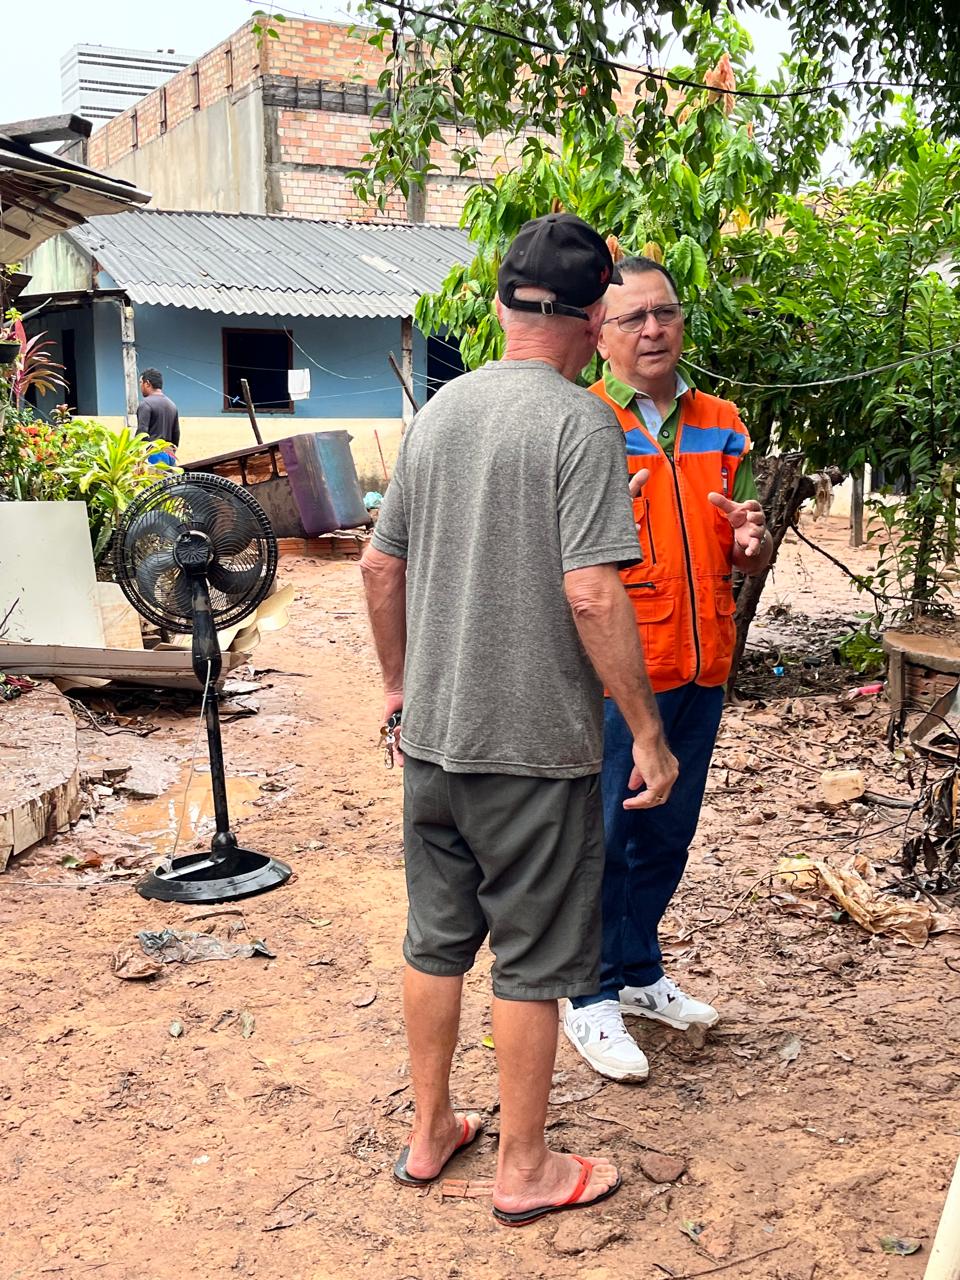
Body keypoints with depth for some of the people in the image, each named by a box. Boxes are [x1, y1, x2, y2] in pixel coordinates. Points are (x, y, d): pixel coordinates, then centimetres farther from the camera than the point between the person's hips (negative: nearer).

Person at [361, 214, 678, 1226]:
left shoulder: (437, 411, 6)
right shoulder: (580, 423, -14)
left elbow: (381, 567, 10)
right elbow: (591, 593, -21)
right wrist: (646, 732, -13)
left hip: (433, 733, 6)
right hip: (537, 743, -6)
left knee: (435, 940, 18)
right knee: (532, 960, 9)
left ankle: (428, 1135, 34)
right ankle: (524, 1170, 24)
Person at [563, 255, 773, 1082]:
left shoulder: (721, 425, 10)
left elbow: (743, 562, 17)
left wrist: (753, 540, -6)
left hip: (701, 669, 6)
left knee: (668, 834, 16)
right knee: (602, 837, 4)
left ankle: (639, 973, 35)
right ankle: (592, 999, 20)